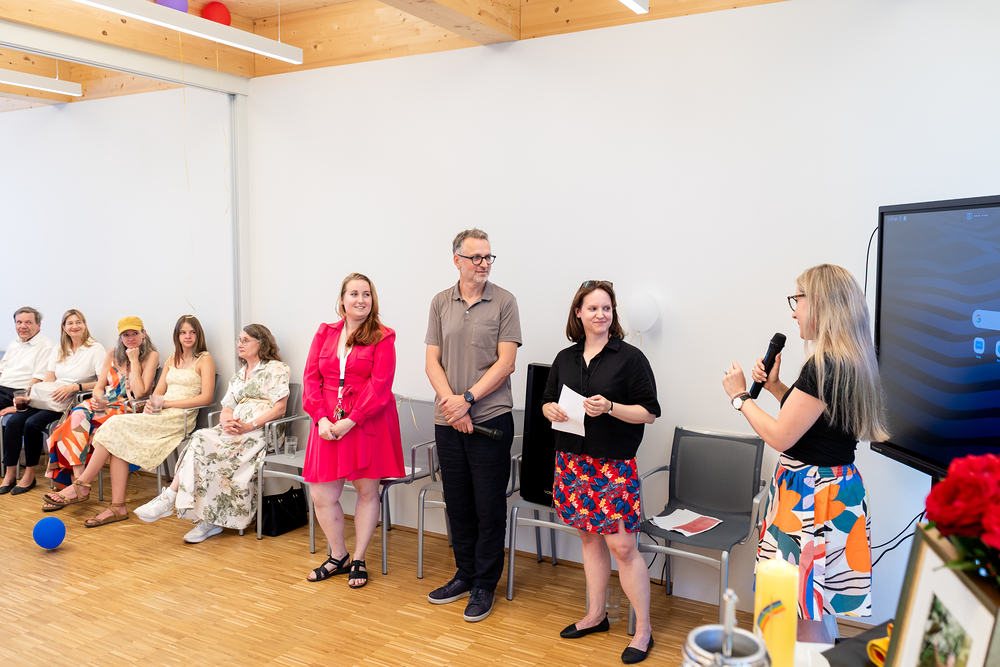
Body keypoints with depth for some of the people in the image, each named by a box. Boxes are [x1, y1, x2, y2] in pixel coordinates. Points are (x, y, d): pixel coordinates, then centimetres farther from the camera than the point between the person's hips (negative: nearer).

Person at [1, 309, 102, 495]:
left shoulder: (96, 349, -1)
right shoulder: (58, 351, 19)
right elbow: (48, 380, 11)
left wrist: (74, 387, -19)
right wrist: (28, 394, -6)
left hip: (72, 402, -6)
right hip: (47, 397, 6)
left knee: (33, 423, -27)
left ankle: (29, 476, -11)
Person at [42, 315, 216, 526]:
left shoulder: (204, 359, 2)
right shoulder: (172, 359, 23)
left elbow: (206, 398, -9)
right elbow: (158, 392, 19)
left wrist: (166, 402, -10)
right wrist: (151, 404, -5)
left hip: (179, 418, -6)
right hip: (160, 416, 6)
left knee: (116, 425, -20)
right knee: (119, 443, -21)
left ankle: (81, 487, -11)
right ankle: (118, 507, -22)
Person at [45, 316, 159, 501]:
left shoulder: (151, 356, -1)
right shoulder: (113, 354, 17)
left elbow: (139, 393, -11)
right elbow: (99, 387, 14)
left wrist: (134, 360, -10)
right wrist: (99, 400, -9)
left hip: (129, 409, -5)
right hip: (105, 404, 5)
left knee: (80, 419, -28)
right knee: (78, 414, -28)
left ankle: (78, 486, -27)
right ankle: (79, 486, -33)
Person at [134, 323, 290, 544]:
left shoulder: (275, 369, 2)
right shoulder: (238, 376, 27)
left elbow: (279, 408, -9)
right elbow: (227, 409, 18)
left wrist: (249, 425, -20)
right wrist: (227, 422, -7)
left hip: (261, 432, -7)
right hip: (234, 431, 7)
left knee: (205, 442, -26)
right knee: (200, 440, -24)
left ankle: (170, 498, -19)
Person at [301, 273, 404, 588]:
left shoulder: (383, 337, -3)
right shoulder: (325, 334, 10)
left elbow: (379, 386, -11)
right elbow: (311, 378, 5)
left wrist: (350, 421, -17)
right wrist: (321, 418, -8)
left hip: (367, 425, -3)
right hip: (328, 426, 4)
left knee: (367, 491, 7)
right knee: (322, 495, 5)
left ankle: (359, 561, 24)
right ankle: (338, 556, 26)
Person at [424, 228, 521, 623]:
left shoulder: (504, 302, -2)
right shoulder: (441, 303, 8)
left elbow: (505, 362, -9)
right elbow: (432, 361, 4)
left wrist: (467, 399, -15)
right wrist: (451, 402, -11)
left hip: (490, 418, -4)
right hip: (448, 422, 4)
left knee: (489, 506, 3)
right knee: (457, 502, 13)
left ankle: (485, 586, 17)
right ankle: (465, 575, 29)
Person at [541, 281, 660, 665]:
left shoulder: (630, 357, -6)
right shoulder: (565, 359, 10)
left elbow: (649, 412, -8)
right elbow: (547, 401, 16)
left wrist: (610, 408, -22)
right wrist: (551, 410, -7)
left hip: (614, 465, -5)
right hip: (573, 462, 5)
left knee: (622, 546, -5)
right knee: (589, 536, 15)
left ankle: (643, 631, 9)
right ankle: (595, 615, 30)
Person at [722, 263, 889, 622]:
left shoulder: (825, 365, -21)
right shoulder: (852, 361, 10)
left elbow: (780, 437, -19)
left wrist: (740, 396, -5)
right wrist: (775, 386, 11)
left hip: (811, 495, -10)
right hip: (839, 487, 10)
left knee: (795, 595, -2)